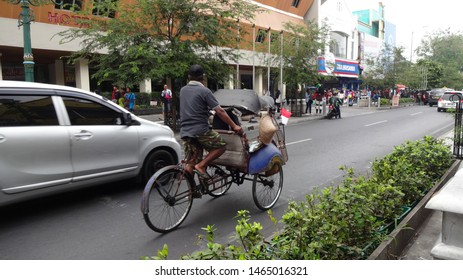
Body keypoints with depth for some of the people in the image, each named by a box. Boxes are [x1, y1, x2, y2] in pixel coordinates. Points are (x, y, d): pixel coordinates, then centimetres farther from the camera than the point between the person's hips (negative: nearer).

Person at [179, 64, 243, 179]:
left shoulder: (183, 90, 13)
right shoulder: (204, 91, -7)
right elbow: (220, 111, -11)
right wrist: (234, 126, -5)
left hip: (185, 132, 7)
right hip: (201, 130, -6)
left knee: (191, 163, 13)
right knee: (221, 146, 11)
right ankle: (201, 165, -2)